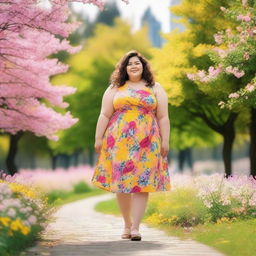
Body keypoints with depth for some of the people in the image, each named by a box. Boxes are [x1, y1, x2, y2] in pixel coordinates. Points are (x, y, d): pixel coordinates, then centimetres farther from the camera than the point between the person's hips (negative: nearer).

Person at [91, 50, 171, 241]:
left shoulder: (155, 89, 11)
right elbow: (105, 115, 8)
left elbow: (163, 117, 8)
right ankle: (127, 224, 12)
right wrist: (98, 138, 0)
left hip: (146, 143, -1)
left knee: (142, 182, -8)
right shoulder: (114, 89, 12)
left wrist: (165, 141, 0)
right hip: (119, 142, 1)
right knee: (121, 181, 1)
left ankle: (136, 227, -11)